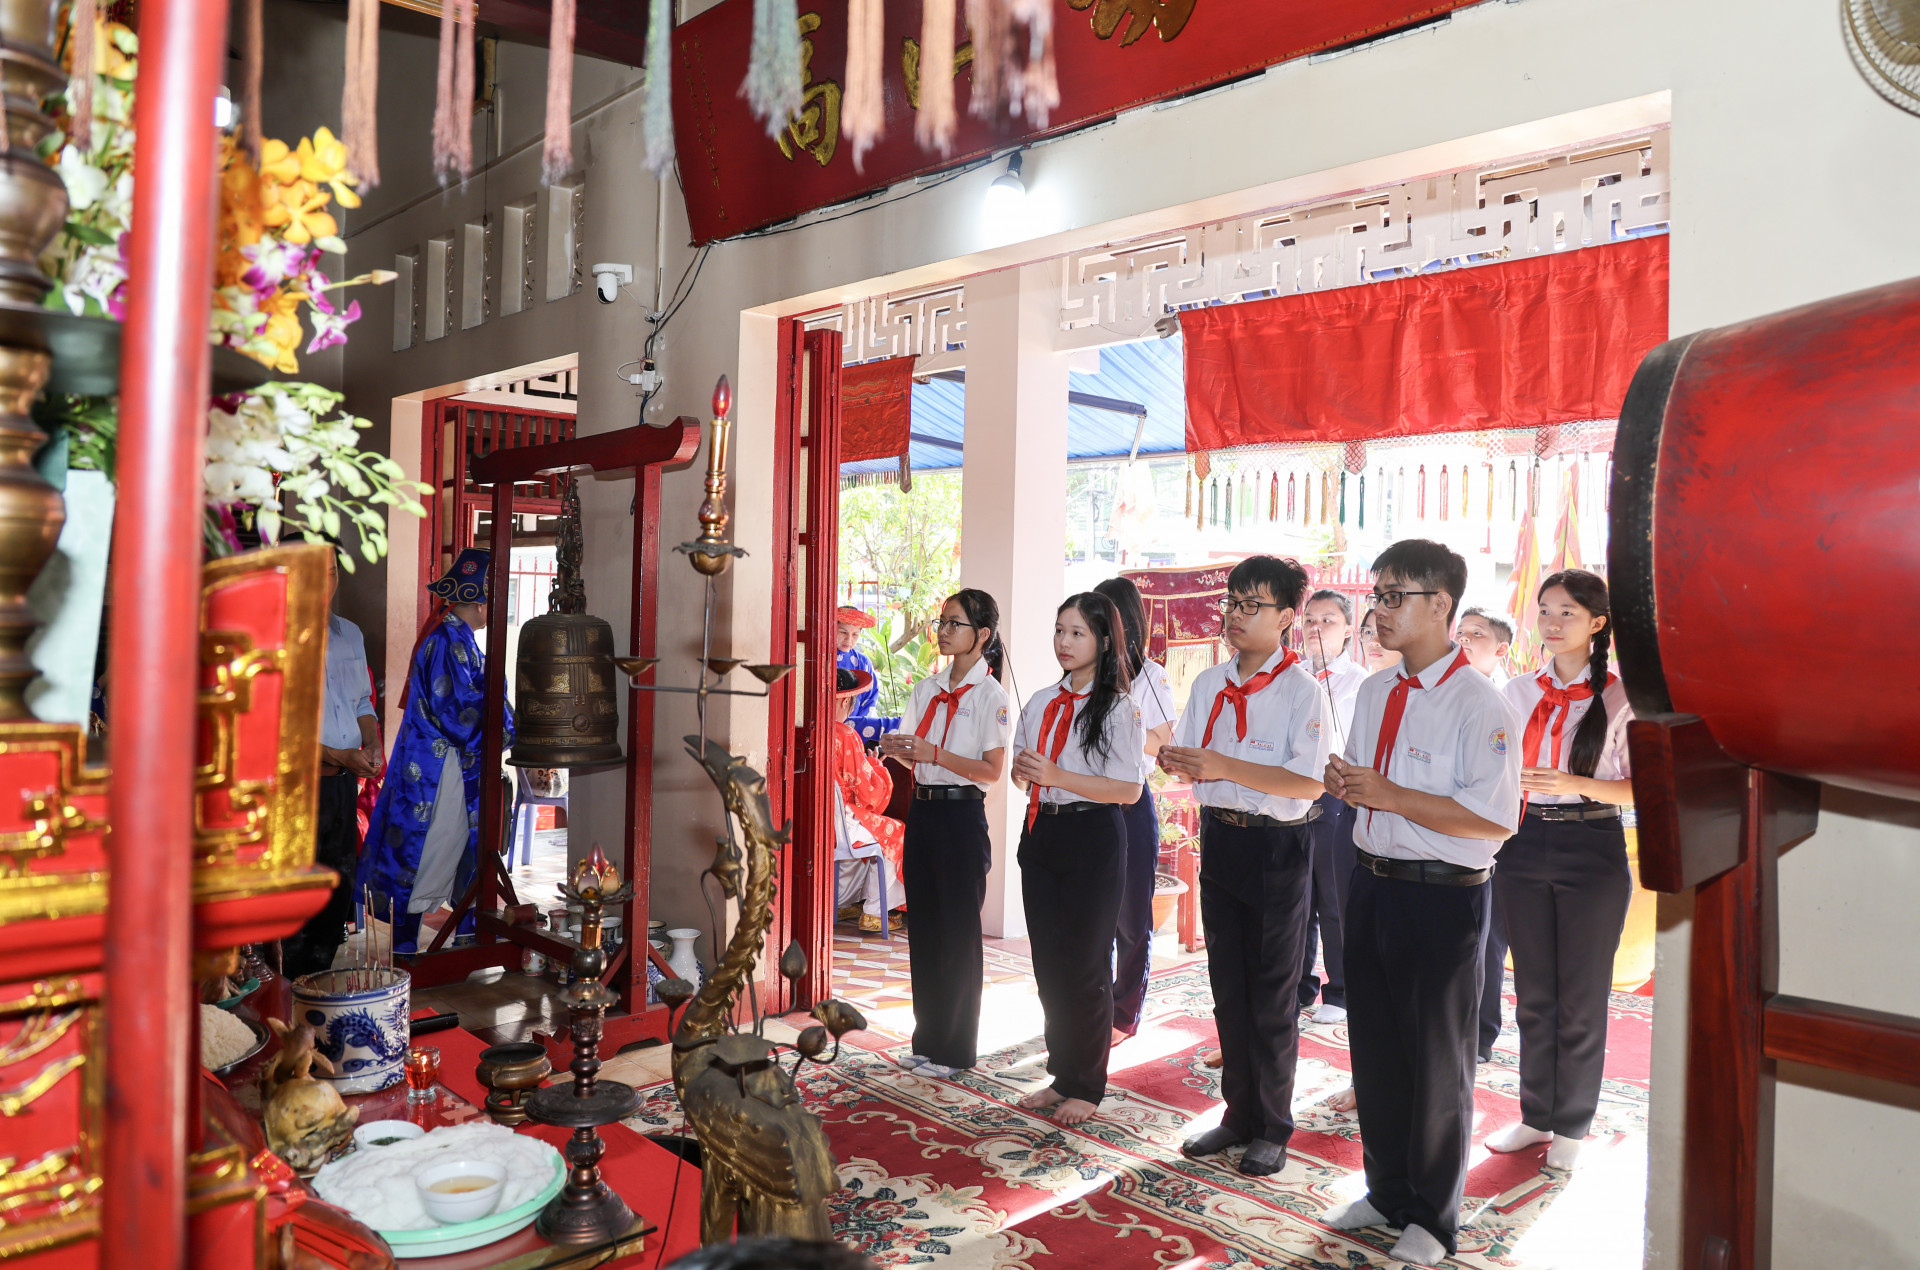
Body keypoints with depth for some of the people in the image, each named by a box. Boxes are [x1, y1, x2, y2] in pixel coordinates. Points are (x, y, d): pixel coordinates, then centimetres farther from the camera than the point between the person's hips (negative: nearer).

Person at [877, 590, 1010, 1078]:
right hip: (922, 810, 7)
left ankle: (956, 1048, 14)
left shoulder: (989, 694, -8)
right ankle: (927, 1040, 24)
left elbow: (991, 770, -13)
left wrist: (934, 754, -21)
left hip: (961, 814, -7)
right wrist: (900, 751, -3)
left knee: (958, 932, 1)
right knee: (923, 926, 12)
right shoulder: (927, 688, 12)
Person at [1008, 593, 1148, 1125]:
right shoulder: (1041, 702, 11)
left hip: (1093, 837, -6)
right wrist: (1023, 770, -8)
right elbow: (1021, 775, 17)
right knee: (1049, 962, 11)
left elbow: (1129, 790, -14)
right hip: (1040, 833, 6)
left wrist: (1056, 776, -21)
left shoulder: (1119, 707, -8)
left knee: (1086, 964, 2)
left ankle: (1086, 1088, 18)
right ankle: (1062, 1076, 26)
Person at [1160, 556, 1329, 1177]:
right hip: (1218, 838, 6)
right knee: (1227, 986, 14)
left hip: (1277, 846, -6)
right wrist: (1174, 760, -11)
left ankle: (1272, 1128, 21)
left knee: (1272, 994, 5)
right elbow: (1192, 761, 13)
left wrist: (1223, 766, -26)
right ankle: (1239, 1113, 30)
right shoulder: (1209, 684, 8)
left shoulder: (1301, 689, -11)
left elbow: (1310, 782, -20)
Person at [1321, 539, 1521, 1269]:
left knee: (1437, 1061, 9)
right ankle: (1387, 1193, 39)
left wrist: (1389, 795, -23)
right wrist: (1345, 785, -3)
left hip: (1442, 898, -7)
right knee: (1374, 1047, 18)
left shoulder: (1478, 704, -17)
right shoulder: (1375, 692, 9)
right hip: (1372, 883, 8)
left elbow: (1495, 820, -23)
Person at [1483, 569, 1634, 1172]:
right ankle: (1535, 1115, 27)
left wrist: (1576, 783, -21)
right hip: (1525, 848, 4)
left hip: (1593, 851, -4)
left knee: (1582, 997, 7)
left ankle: (1572, 1126, 22)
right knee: (1533, 992, 12)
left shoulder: (1620, 697, -4)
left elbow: (1641, 788, -8)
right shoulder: (1519, 692, 8)